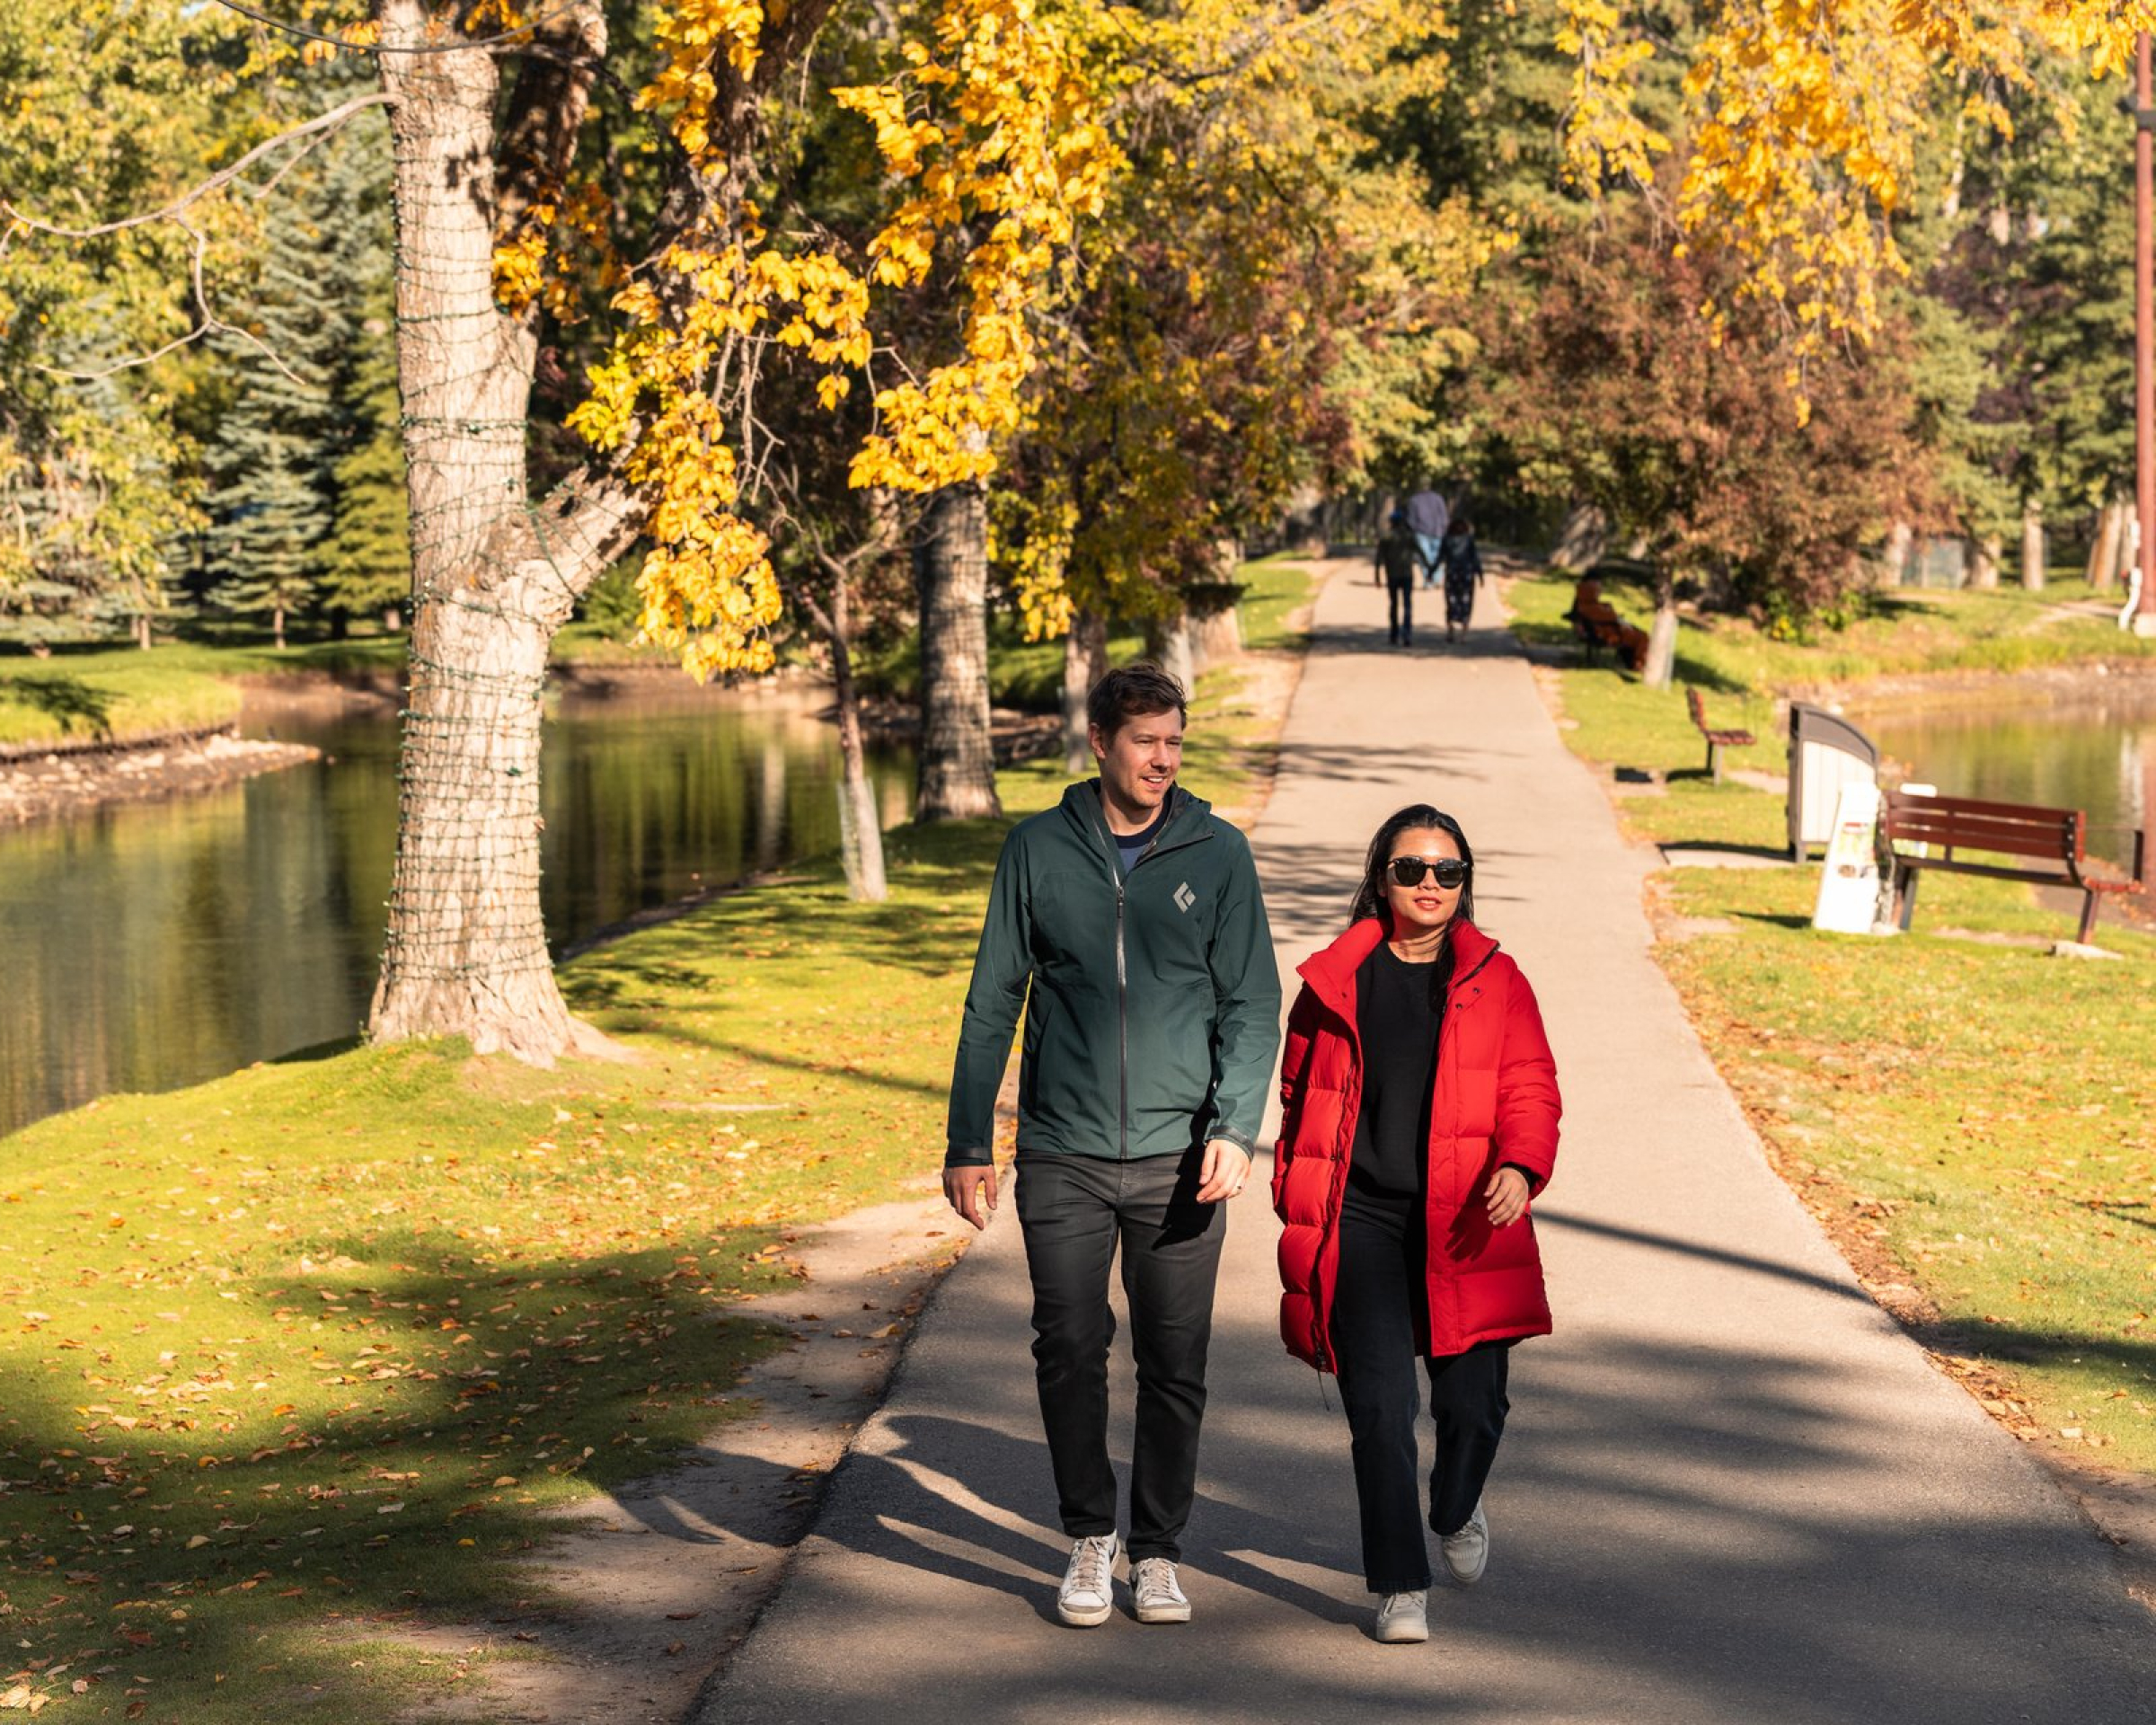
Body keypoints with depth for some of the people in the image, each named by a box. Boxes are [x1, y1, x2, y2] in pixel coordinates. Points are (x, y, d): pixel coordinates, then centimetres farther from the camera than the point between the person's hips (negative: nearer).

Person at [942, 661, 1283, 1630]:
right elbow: (993, 1001, 7)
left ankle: (1157, 1551, 18)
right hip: (1063, 1155, 0)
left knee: (1175, 1365, 4)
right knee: (1069, 1354, 0)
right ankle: (1089, 1538, 17)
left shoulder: (1217, 854, 3)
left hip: (1180, 1156, 0)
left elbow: (1252, 1004, 3)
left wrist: (1237, 1126, -10)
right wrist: (969, 1141, 3)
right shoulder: (1038, 851, 4)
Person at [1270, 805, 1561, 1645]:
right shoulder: (1335, 979, 9)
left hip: (1463, 1224, 0)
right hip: (1359, 1221, 0)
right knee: (1379, 1404, -8)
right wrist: (1295, 1201, 13)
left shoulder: (1494, 980, 8)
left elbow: (1530, 1088, 3)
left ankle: (1455, 1509, 34)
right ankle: (1402, 1588, 4)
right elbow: (1299, 1093, 17)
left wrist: (1520, 1165, -16)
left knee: (1473, 1401, -2)